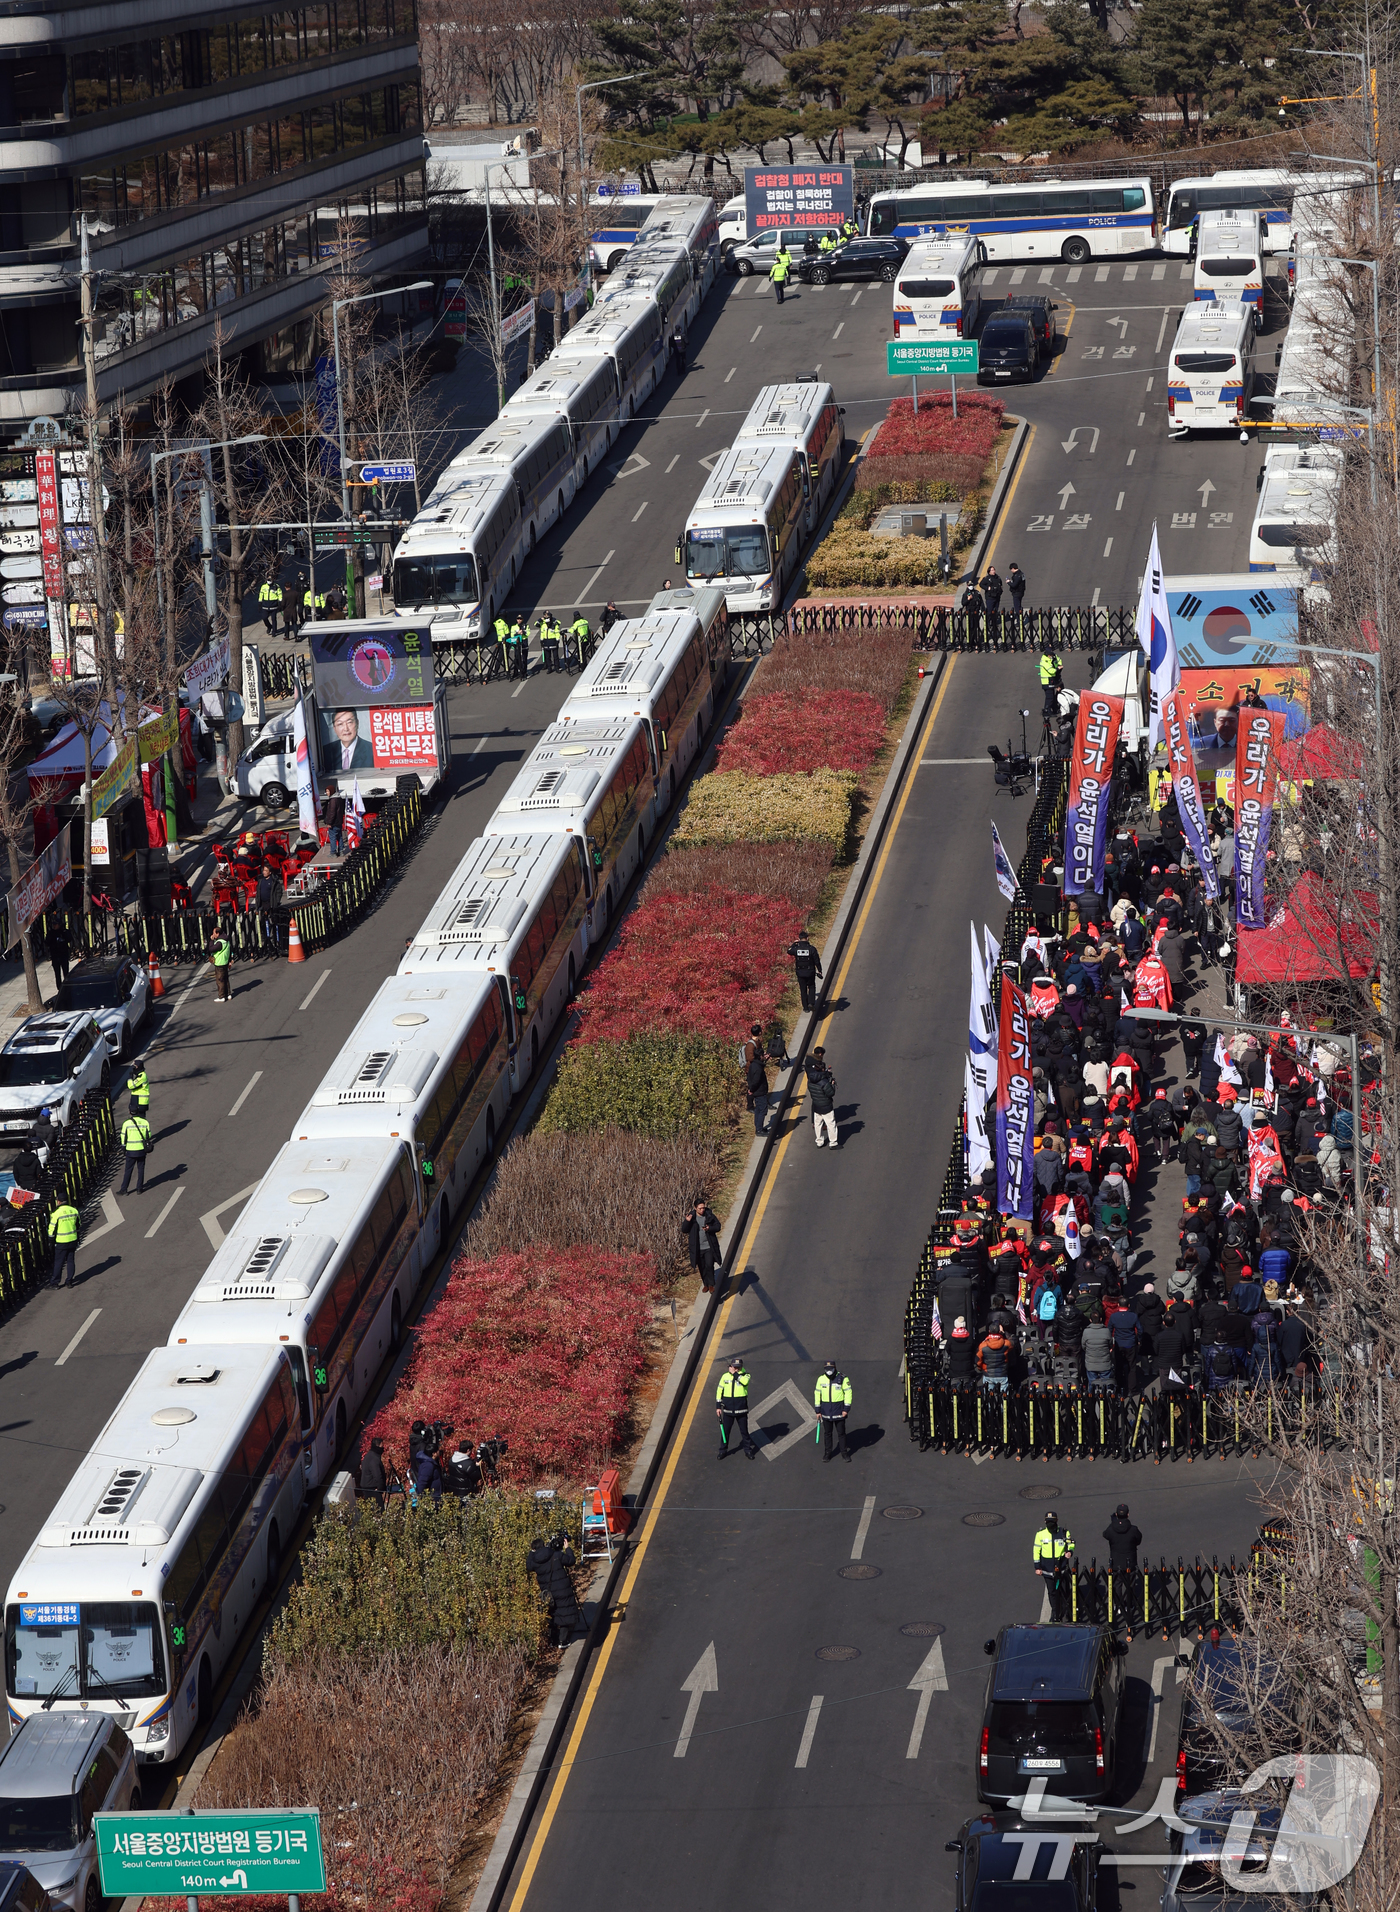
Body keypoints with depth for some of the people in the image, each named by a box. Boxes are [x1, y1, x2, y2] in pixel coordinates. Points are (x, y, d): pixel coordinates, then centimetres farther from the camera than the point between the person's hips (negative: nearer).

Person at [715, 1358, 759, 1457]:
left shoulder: (744, 1375, -4)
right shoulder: (725, 1376, 4)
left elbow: (744, 1381, -29)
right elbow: (719, 1391, 8)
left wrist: (735, 1373, -18)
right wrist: (718, 1406, 5)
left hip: (741, 1409, -2)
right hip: (728, 1410, 2)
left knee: (744, 1430, 7)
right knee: (725, 1430, 8)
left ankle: (748, 1450, 21)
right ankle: (723, 1450, 21)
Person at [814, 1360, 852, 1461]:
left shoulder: (843, 1379, -10)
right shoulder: (821, 1379, -1)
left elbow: (848, 1393, -7)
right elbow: (817, 1394, 6)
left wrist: (846, 1409, -12)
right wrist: (818, 1410, 5)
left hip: (839, 1410, -2)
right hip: (826, 1410, 3)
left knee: (841, 1432, 5)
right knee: (827, 1433, 9)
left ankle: (844, 1452, 18)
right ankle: (827, 1453, 20)